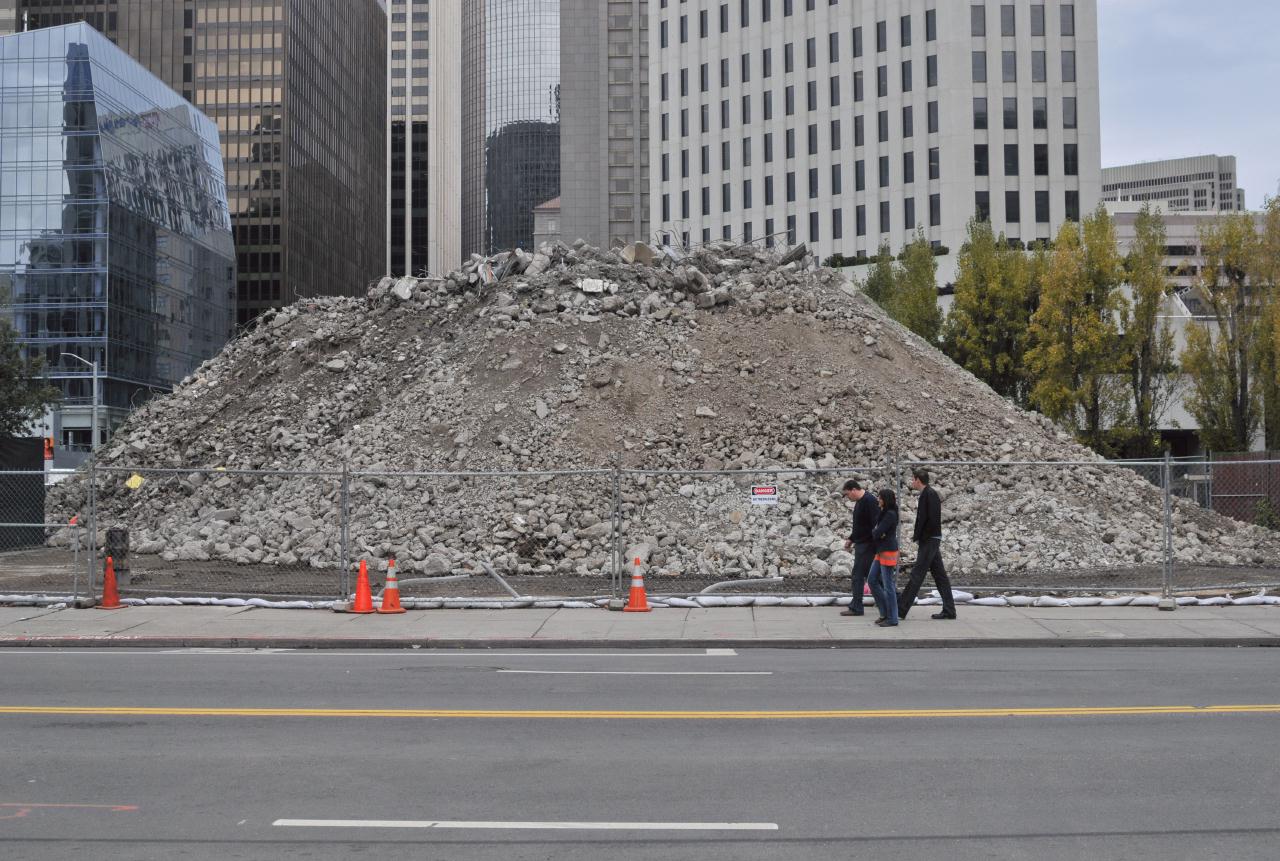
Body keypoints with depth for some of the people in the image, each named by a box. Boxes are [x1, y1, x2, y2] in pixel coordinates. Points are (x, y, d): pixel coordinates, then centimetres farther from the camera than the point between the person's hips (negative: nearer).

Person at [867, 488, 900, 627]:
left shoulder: (890, 515, -16)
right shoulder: (884, 513, 13)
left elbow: (877, 533, -19)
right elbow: (875, 533, 14)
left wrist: (875, 532, 1)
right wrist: (876, 533, -7)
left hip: (888, 552, -10)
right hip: (881, 552, 10)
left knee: (887, 585, -4)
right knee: (873, 580, 11)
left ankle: (892, 619, 4)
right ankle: (884, 612, 18)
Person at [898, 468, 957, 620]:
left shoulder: (928, 494, -15)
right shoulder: (931, 493, 14)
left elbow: (930, 519, -21)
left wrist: (917, 537, -12)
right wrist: (918, 535, 9)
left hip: (928, 540, -10)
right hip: (932, 540, 10)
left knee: (916, 574, -7)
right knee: (939, 574, 10)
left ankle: (901, 609, -6)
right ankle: (949, 610, 13)